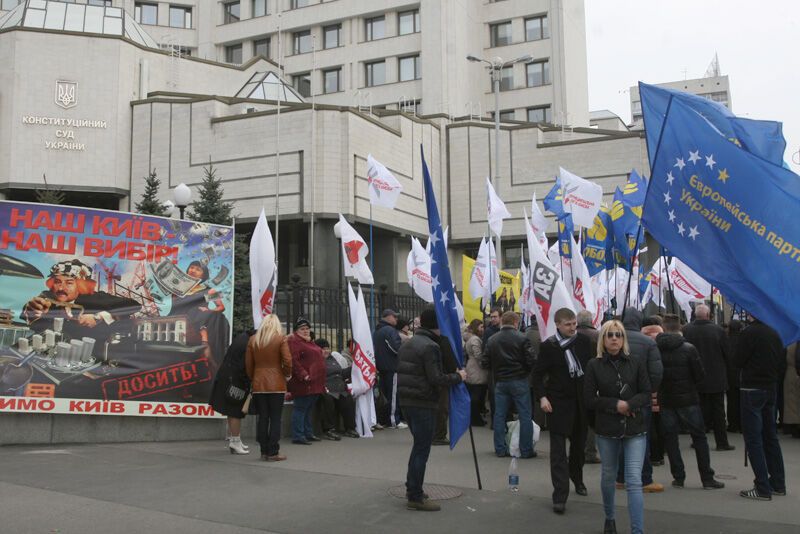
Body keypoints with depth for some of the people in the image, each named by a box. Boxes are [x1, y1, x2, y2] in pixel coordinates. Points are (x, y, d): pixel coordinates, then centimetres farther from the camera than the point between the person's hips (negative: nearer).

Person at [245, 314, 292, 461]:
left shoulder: (253, 340, 7)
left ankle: (264, 451, 12)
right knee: (275, 419, 1)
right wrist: (287, 375, 8)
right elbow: (287, 361, -10)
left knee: (262, 418, 9)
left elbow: (248, 364, 7)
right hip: (276, 384, -3)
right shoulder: (280, 338, -4)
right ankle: (273, 453, 1)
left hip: (258, 384, 4)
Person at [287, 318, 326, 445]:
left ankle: (308, 433, 23)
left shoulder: (309, 342, 21)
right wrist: (303, 375, -26)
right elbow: (293, 361, -20)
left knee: (308, 409, 16)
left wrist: (321, 382, 24)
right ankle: (297, 436, -3)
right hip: (303, 384, -10)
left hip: (315, 384, 10)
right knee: (300, 408, -6)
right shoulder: (293, 341, -10)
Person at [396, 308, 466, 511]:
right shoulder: (430, 347, -16)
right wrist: (458, 377, -6)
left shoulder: (408, 344, 14)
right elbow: (436, 379, -20)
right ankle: (415, 497, 3)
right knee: (422, 449, -2)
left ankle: (412, 489, 29)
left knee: (419, 445, 21)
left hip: (407, 400, 9)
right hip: (423, 403, -9)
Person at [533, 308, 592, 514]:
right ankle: (560, 496, -6)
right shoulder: (549, 346, -9)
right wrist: (542, 397, -15)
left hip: (581, 400, 4)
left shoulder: (584, 341, -1)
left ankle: (577, 478, 42)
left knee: (579, 444, 18)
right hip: (559, 402, -4)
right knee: (558, 449, -6)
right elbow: (538, 373, -3)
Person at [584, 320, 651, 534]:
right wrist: (616, 404, -15)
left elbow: (647, 394, -2)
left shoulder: (636, 363, -1)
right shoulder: (594, 365, -3)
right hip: (606, 429, 1)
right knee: (608, 476, 17)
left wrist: (629, 405, -19)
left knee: (634, 481, -9)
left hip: (635, 429, -1)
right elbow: (589, 400, -5)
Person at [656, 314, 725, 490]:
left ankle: (678, 477, 11)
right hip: (688, 399, -1)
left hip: (666, 401, 1)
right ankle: (707, 479, 8)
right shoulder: (688, 348, -10)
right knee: (699, 437, 7)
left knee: (670, 438, 10)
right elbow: (700, 375, -7)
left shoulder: (655, 349, -6)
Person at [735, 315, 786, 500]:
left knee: (753, 439, -3)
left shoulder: (748, 333, -16)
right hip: (771, 388, 7)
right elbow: (781, 361, 10)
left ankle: (763, 488, -5)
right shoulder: (775, 333, 4)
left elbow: (738, 362, -11)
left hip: (752, 389, -7)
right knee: (770, 436, 16)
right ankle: (778, 484, 23)